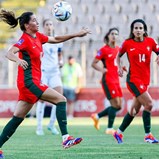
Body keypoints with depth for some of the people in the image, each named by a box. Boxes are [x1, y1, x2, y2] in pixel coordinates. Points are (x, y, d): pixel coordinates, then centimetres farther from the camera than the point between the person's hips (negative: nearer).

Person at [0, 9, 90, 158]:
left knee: (18, 118, 8)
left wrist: (76, 34, 19)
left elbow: (56, 39, 23)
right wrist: (18, 60, -47)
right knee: (61, 99, -13)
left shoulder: (37, 36, 12)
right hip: (29, 81, -9)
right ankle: (66, 138, -19)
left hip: (31, 82, 9)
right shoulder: (25, 39, -12)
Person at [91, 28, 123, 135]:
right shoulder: (104, 50, -8)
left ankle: (97, 116, 23)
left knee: (118, 106, 7)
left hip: (116, 80, 8)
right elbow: (94, 63, -7)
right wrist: (101, 69, -25)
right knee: (115, 104, -10)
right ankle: (110, 128, 1)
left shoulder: (118, 49, 12)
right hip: (108, 80, -8)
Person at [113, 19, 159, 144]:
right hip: (133, 79, -5)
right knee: (149, 104, -18)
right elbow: (119, 55, 14)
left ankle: (119, 132, 28)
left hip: (145, 80, 5)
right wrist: (119, 67, 0)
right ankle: (148, 135, -9)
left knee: (135, 110, 11)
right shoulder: (127, 43, -2)